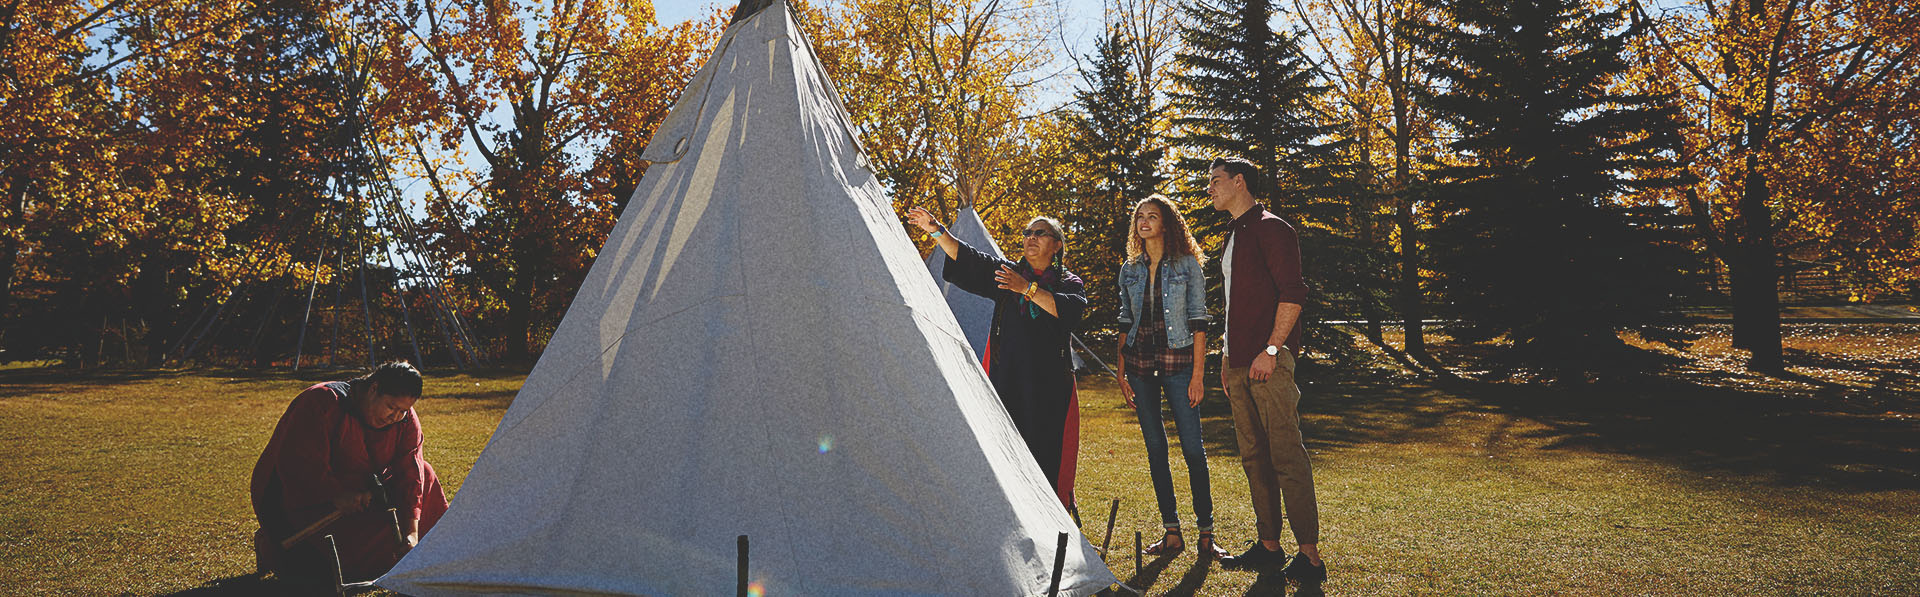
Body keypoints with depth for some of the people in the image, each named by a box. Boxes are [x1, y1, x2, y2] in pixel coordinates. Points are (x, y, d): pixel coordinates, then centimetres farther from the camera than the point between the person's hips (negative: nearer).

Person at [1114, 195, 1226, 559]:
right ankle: (1172, 534, 13)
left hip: (1177, 361, -4)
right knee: (1155, 449, 6)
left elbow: (1198, 321, -3)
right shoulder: (1129, 270, 11)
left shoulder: (1187, 264, 0)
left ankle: (1206, 533, 4)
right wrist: (1121, 374, 8)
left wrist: (1197, 373, -8)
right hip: (1140, 363, 4)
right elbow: (1125, 324, 14)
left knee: (1192, 448, -5)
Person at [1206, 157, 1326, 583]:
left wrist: (1271, 349, -19)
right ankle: (1269, 546, 18)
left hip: (1269, 360, -9)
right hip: (1240, 363, 9)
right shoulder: (1233, 236, 22)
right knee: (1253, 456, 11)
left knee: (1286, 455, -10)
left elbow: (1292, 292, -14)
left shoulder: (1270, 228, -6)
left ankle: (1310, 556, -6)